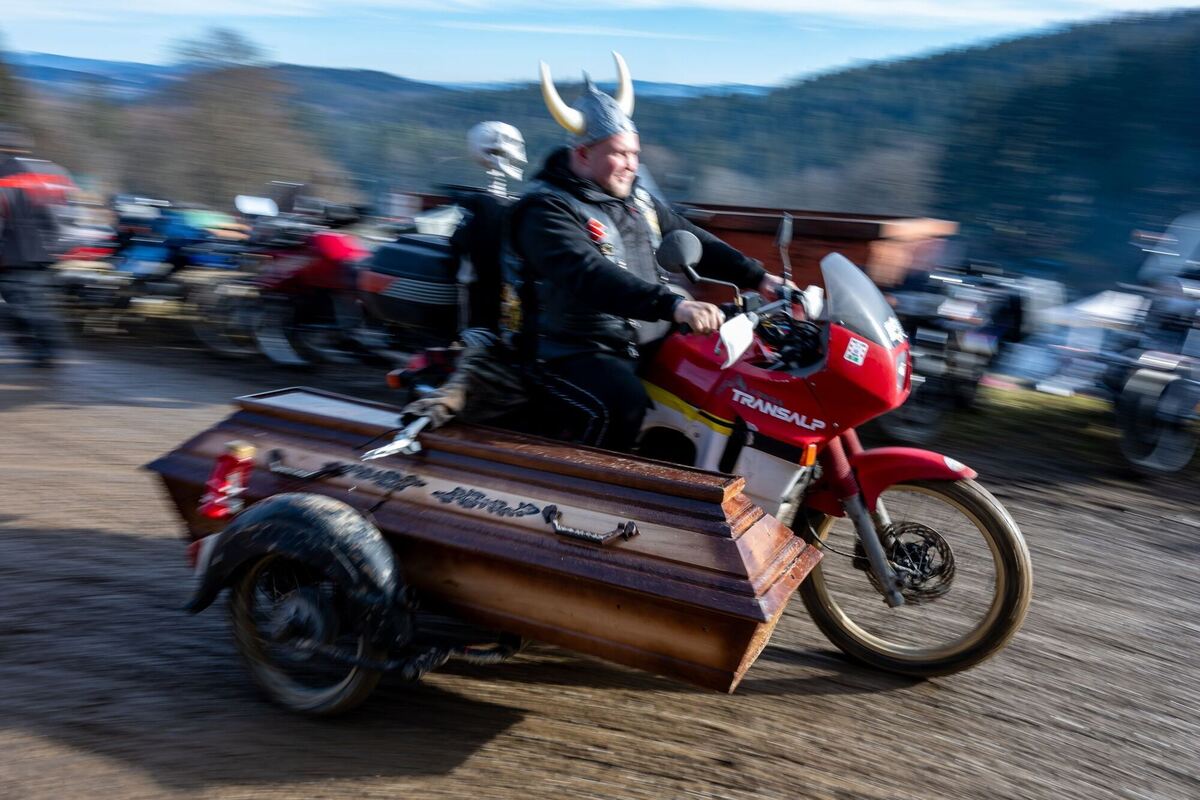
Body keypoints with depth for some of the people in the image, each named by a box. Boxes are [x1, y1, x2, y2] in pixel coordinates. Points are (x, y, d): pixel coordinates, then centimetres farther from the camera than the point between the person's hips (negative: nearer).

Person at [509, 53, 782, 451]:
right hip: (579, 351, -8)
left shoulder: (637, 199, 13)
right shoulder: (546, 209, -15)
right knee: (622, 405, -35)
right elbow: (590, 277, -31)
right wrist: (672, 305, -42)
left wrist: (757, 277, 7)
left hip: (651, 341, 8)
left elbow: (692, 241, 18)